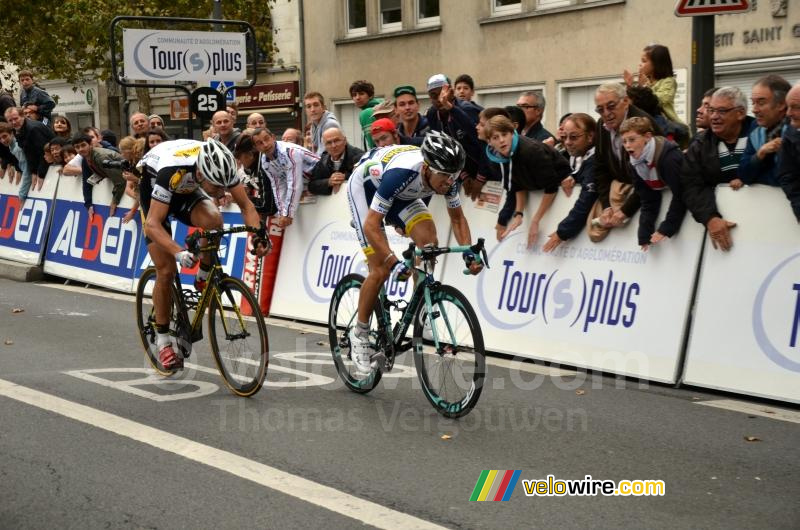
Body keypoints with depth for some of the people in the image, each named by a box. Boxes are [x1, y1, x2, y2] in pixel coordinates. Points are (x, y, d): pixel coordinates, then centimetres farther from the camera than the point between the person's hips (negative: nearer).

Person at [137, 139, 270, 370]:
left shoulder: (221, 165, -29)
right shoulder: (172, 170, -42)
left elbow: (246, 205, -18)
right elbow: (153, 224, -42)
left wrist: (258, 234, -36)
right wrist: (179, 253, -56)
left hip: (186, 191, 3)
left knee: (213, 220, -30)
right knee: (166, 270, -9)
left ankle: (203, 278, -5)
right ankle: (163, 340, 6)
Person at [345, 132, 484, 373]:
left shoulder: (446, 175, -24)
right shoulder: (402, 172, -42)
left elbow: (457, 218, -7)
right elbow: (371, 226, -39)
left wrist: (468, 252, -23)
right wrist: (395, 263, -49)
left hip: (401, 194, 6)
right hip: (365, 186, -5)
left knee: (429, 242, -19)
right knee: (380, 270, -13)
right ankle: (360, 334, 6)